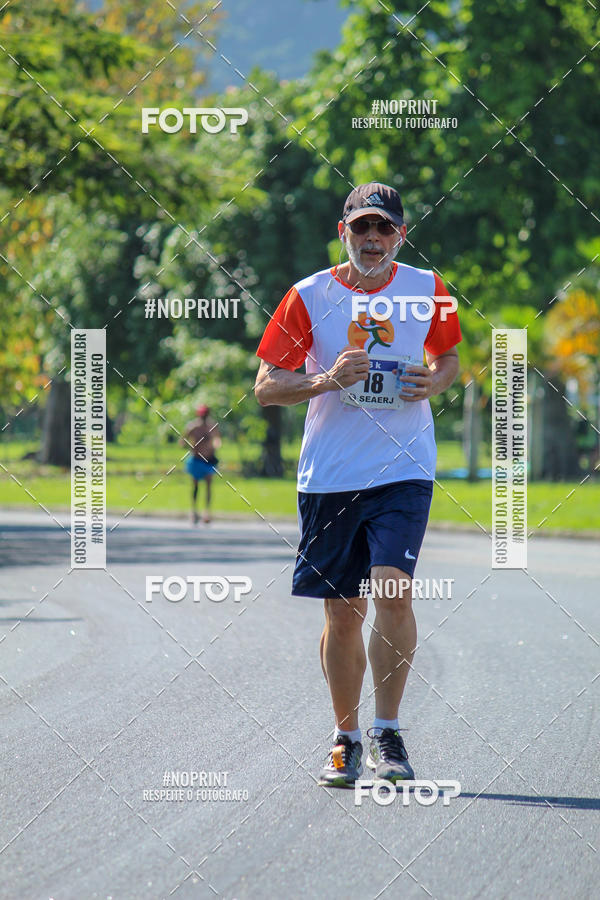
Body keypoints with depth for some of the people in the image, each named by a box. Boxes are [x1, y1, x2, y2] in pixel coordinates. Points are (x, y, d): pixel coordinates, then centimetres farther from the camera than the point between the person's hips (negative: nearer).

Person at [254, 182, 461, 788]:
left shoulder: (427, 290, 4)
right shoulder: (310, 296, -2)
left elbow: (448, 357, 20)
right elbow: (266, 387, 0)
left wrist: (436, 380, -4)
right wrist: (327, 379, -18)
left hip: (404, 471, 0)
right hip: (329, 478, 0)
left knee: (392, 591, -18)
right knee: (343, 613, 5)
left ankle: (386, 731, -7)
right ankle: (346, 738, 21)